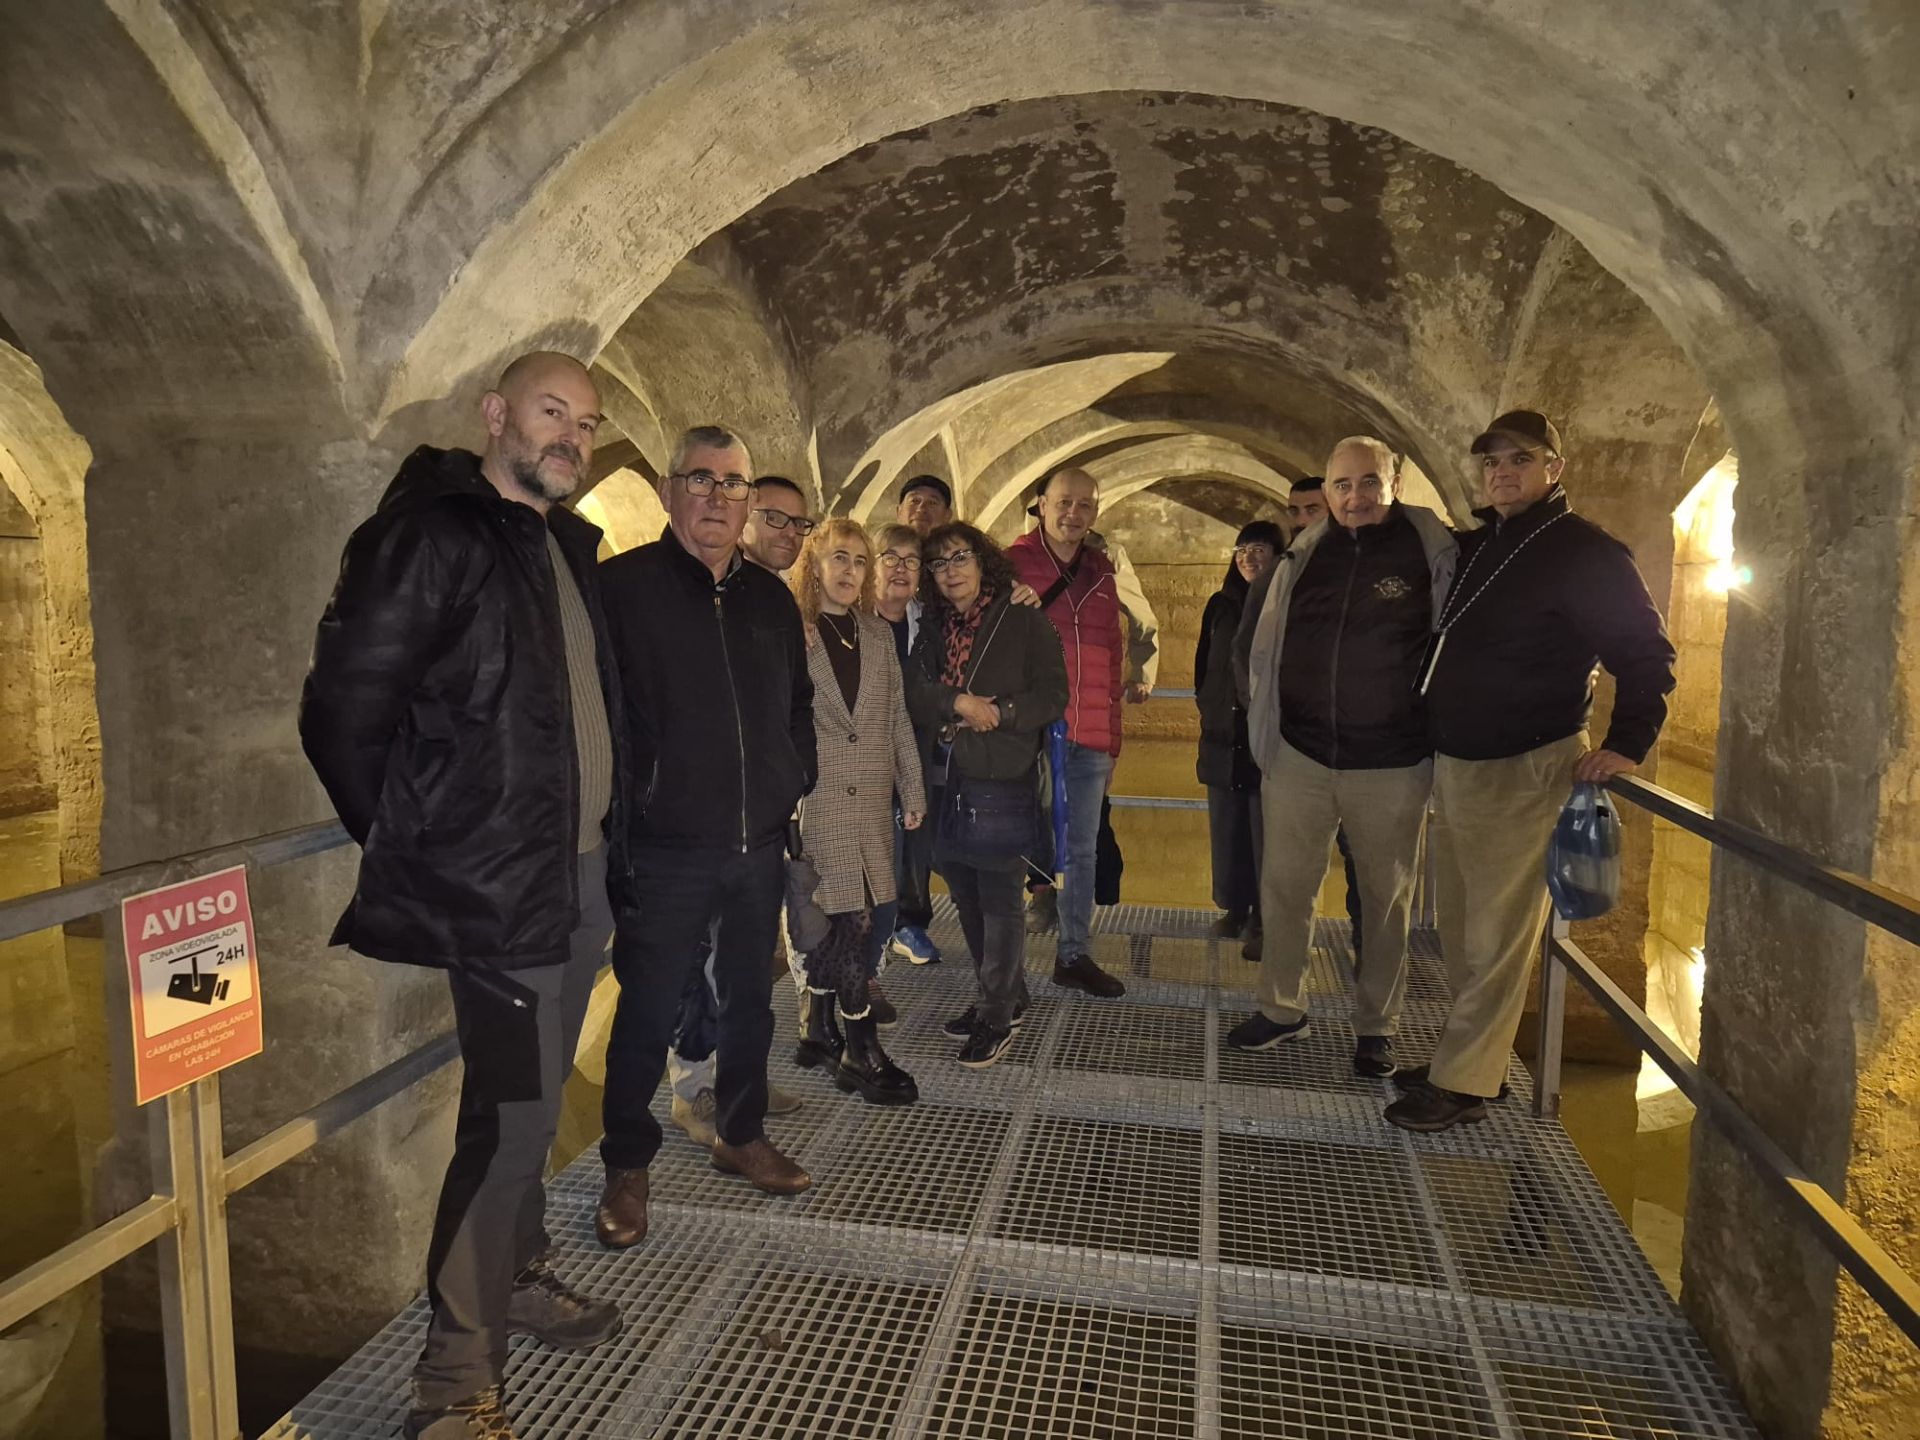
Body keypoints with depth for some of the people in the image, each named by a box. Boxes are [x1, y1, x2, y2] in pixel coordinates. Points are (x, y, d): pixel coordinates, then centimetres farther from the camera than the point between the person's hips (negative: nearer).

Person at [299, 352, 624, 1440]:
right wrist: (412, 849, -7)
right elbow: (345, 709, -13)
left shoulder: (568, 546, 14)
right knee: (514, 1116, -4)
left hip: (582, 878, 8)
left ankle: (521, 1276, 39)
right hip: (499, 889, -8)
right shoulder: (434, 535, -11)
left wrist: (611, 840, 12)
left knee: (534, 1103, 20)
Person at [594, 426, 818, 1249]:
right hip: (665, 849, -5)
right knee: (647, 1011, 5)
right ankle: (627, 1167, 23)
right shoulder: (623, 586, -6)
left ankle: (741, 1135, 36)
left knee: (749, 998, 17)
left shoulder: (771, 597, 11)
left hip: (759, 846, 5)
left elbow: (799, 703, 20)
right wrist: (626, 802, -10)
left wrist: (794, 783, 11)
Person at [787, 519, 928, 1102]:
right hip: (818, 795, -5)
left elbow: (898, 718, 14)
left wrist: (913, 791, 11)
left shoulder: (878, 633, 14)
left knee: (875, 917, 5)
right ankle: (860, 1049, 8)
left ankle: (818, 1026, 24)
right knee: (854, 920, -6)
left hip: (871, 796, 6)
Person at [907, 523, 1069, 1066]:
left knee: (999, 902, 1)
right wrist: (958, 702, -17)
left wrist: (997, 714, -18)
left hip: (1002, 781, -6)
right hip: (946, 779, 6)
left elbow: (1053, 695, -8)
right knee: (967, 899, 14)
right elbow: (914, 690, 0)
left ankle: (996, 1016, 15)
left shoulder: (1023, 621, -5)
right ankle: (1007, 997, 31)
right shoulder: (934, 627, 11)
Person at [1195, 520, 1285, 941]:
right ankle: (1233, 907, 17)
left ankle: (1266, 913, 8)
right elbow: (1203, 665, 18)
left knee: (1266, 831, -1)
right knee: (1228, 830, 7)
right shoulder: (1221, 605, 11)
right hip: (1224, 738, 4)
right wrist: (1209, 709, 11)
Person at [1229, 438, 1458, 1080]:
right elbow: (1266, 648, 12)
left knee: (1387, 900, 11)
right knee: (1283, 888, 10)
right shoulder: (1305, 554, 4)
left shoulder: (1435, 552, -6)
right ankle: (1283, 1009, 28)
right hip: (1300, 758, 3)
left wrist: (1443, 752, -3)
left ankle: (1376, 1027, 27)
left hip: (1392, 767, -3)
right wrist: (1266, 731, 10)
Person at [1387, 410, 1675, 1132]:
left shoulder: (1587, 552, -8)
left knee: (1496, 940, -1)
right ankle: (1469, 1055, 27)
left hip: (1523, 772, -8)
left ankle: (1460, 1085, 8)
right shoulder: (1473, 546, 13)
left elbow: (1648, 654, -7)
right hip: (1452, 765, 8)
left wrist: (1627, 743, -16)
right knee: (1459, 932, 14)